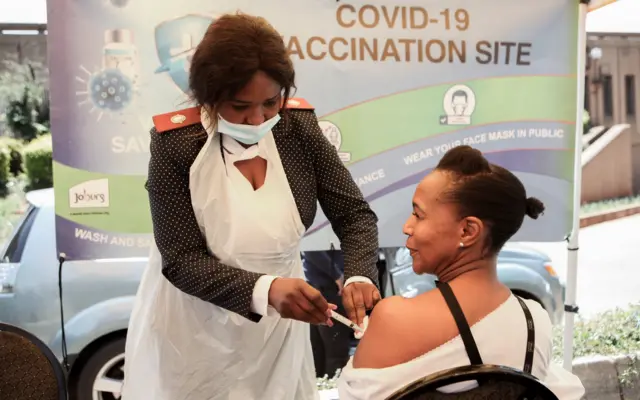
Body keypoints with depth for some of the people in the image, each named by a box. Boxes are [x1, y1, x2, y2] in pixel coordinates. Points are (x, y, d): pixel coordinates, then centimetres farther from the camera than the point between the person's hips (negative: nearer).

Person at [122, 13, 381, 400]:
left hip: (276, 327, 3)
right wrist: (264, 289, -35)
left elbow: (354, 213, -7)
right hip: (192, 331, -2)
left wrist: (358, 277, -27)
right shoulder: (176, 142, -19)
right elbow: (181, 260, -20)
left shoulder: (298, 126, -11)